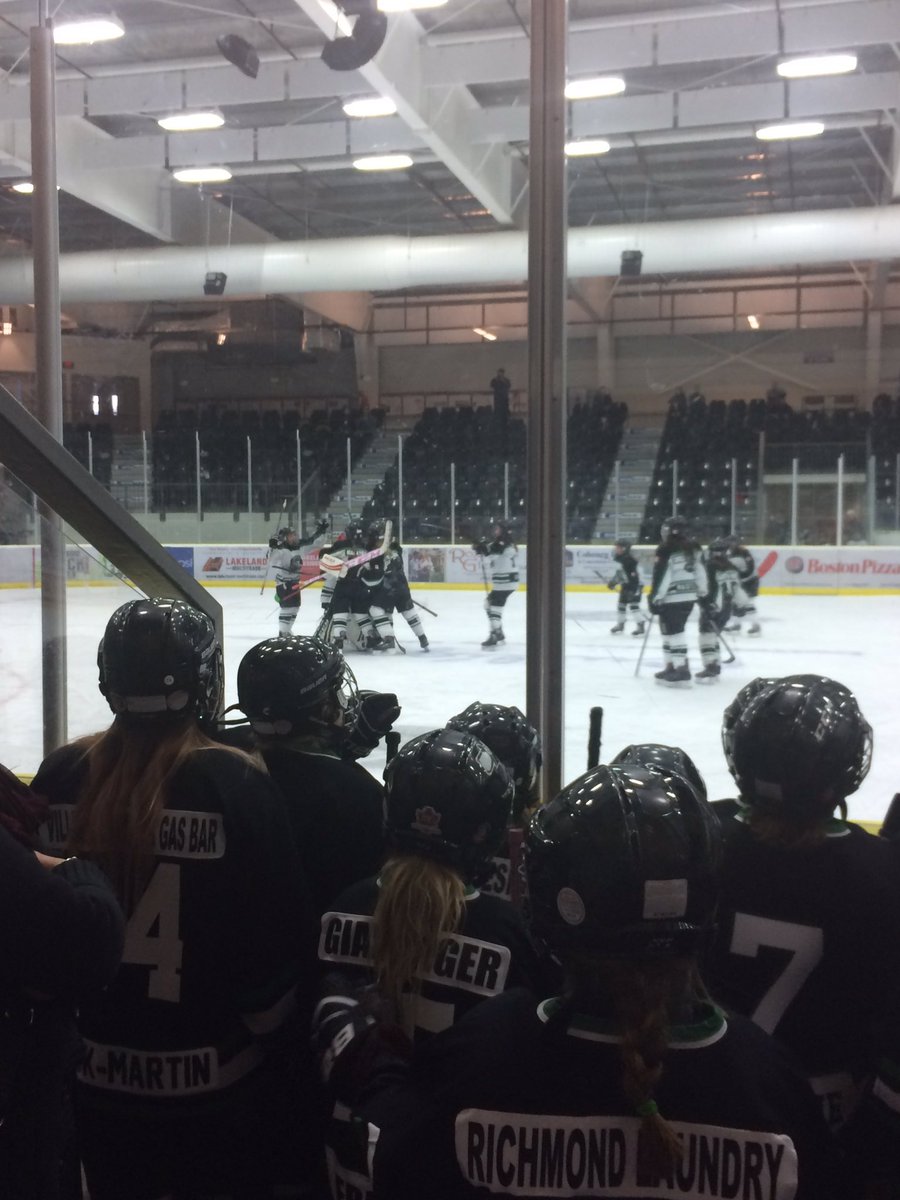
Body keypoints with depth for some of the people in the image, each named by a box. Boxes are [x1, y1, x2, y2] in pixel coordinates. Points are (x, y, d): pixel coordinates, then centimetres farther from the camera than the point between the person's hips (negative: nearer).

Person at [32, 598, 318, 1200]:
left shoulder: (61, 777, -8)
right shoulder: (238, 785, -20)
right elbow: (280, 934, -16)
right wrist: (277, 1026, 2)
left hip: (97, 1071, 4)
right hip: (218, 1077, -3)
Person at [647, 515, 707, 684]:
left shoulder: (666, 551, -13)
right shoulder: (692, 548, 10)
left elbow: (661, 577, -16)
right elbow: (700, 571, 13)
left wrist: (655, 599, -11)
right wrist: (703, 593, 20)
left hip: (672, 599, -8)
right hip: (689, 597, 8)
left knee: (673, 631, -6)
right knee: (674, 630, 19)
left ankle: (681, 669, -13)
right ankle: (673, 665, 23)